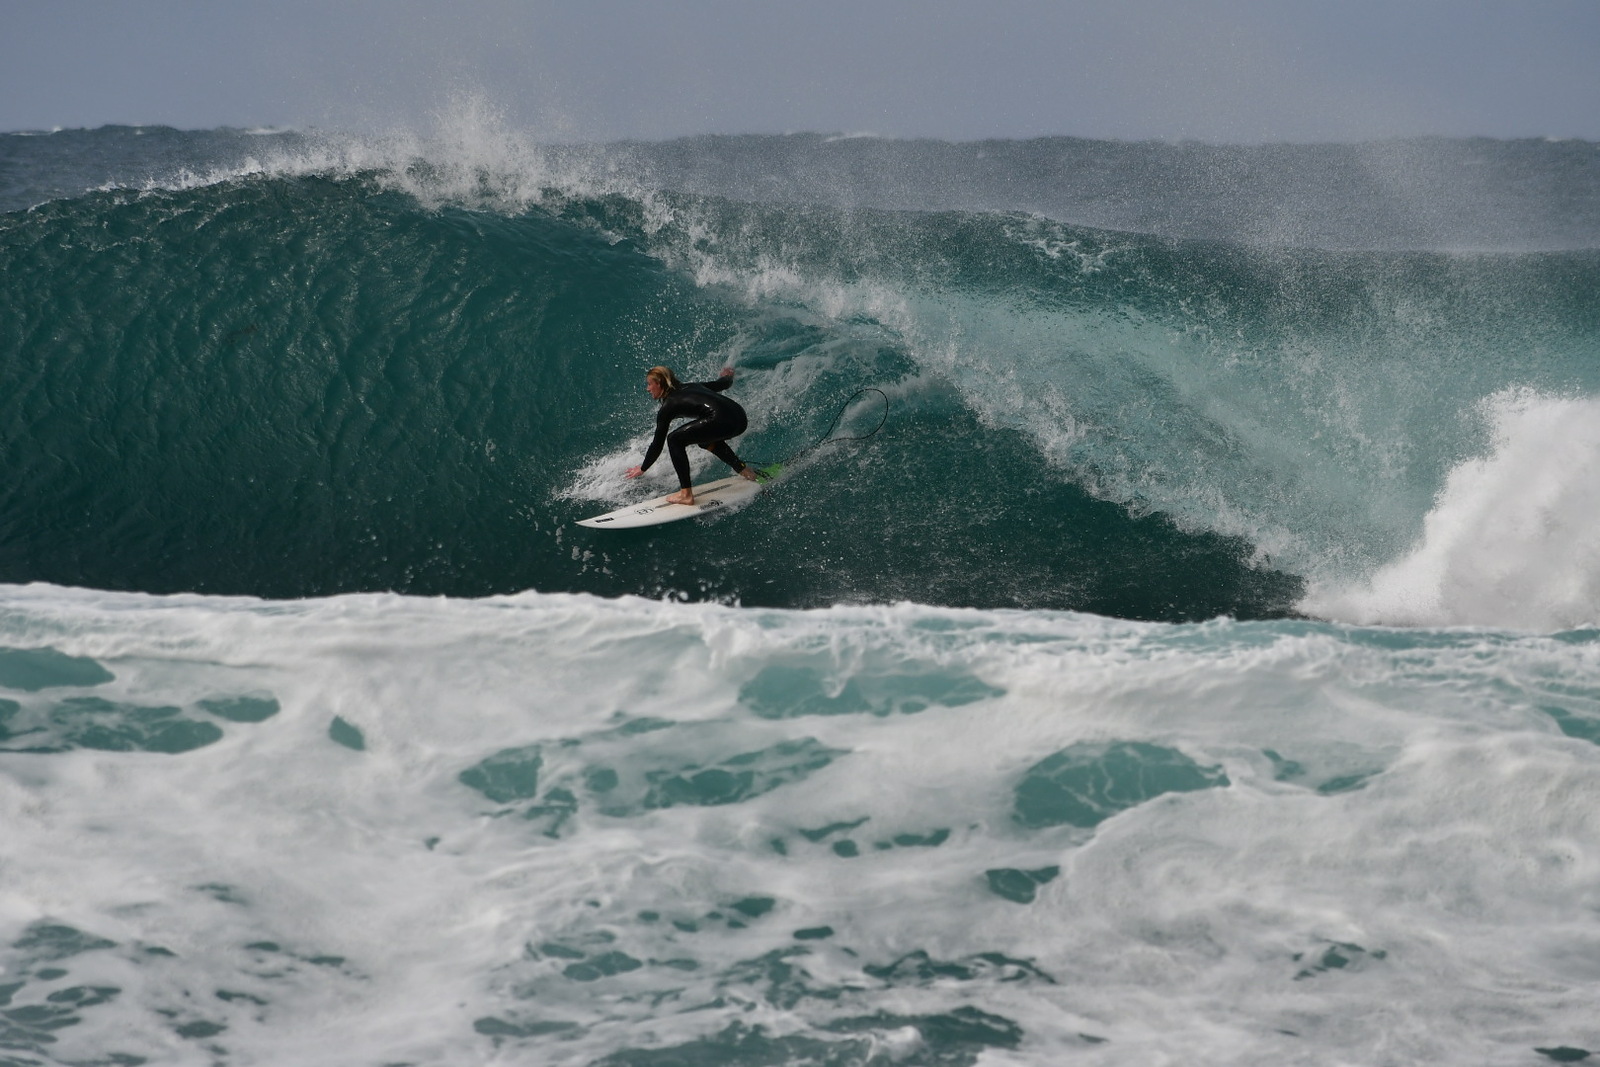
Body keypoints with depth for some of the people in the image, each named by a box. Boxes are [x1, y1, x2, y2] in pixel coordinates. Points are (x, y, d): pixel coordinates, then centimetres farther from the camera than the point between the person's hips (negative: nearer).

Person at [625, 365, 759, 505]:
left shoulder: (668, 407, 8)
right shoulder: (690, 387, 27)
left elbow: (658, 443, 12)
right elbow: (724, 383, 40)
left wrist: (643, 468, 25)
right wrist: (728, 376, 65)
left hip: (722, 421, -8)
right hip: (740, 419, 8)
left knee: (674, 440, 1)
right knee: (704, 437, 35)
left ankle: (686, 494, -5)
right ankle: (744, 471, 35)